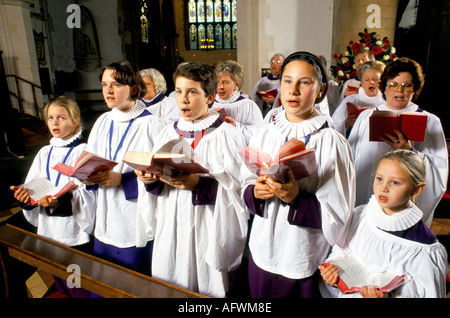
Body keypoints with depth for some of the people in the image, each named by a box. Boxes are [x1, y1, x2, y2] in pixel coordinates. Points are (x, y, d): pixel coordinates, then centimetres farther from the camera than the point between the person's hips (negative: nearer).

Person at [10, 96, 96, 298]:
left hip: (75, 234, -6)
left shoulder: (83, 152, -8)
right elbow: (32, 186, 10)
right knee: (60, 287, 21)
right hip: (48, 231, 6)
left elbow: (88, 194, -17)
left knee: (80, 290, 5)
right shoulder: (44, 153, 10)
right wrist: (24, 194, -12)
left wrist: (62, 199, -33)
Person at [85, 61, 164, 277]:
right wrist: (90, 177, -9)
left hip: (136, 224, -5)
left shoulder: (150, 124, -11)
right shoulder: (103, 122, 8)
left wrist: (121, 179, -22)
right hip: (105, 221, 6)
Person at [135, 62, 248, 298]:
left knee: (208, 288, 7)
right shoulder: (169, 132, 9)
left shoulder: (227, 134, -7)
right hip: (171, 230, 5)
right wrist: (150, 179, -9)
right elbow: (155, 185, 12)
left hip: (209, 232, -4)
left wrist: (199, 184, -27)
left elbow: (237, 187, -15)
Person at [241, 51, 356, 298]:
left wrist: (297, 199, -26)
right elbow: (246, 189, 7)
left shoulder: (332, 142, -12)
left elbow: (338, 214, -12)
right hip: (262, 253, 4)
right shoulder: (264, 134, 0)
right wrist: (255, 192, -14)